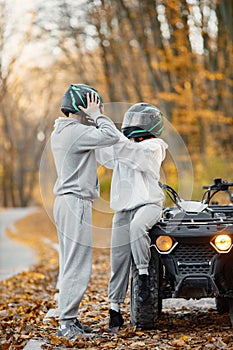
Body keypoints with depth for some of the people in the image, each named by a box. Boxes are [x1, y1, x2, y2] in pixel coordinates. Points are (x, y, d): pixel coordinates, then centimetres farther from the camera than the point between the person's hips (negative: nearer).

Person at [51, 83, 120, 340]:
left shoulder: (60, 131, 15)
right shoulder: (75, 131, -16)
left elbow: (98, 136, 23)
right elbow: (111, 136, -22)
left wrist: (93, 118, 11)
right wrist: (96, 115, -10)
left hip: (66, 201, 11)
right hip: (76, 202, -11)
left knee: (70, 264, 13)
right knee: (77, 266, -9)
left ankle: (68, 319, 17)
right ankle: (67, 323, -9)